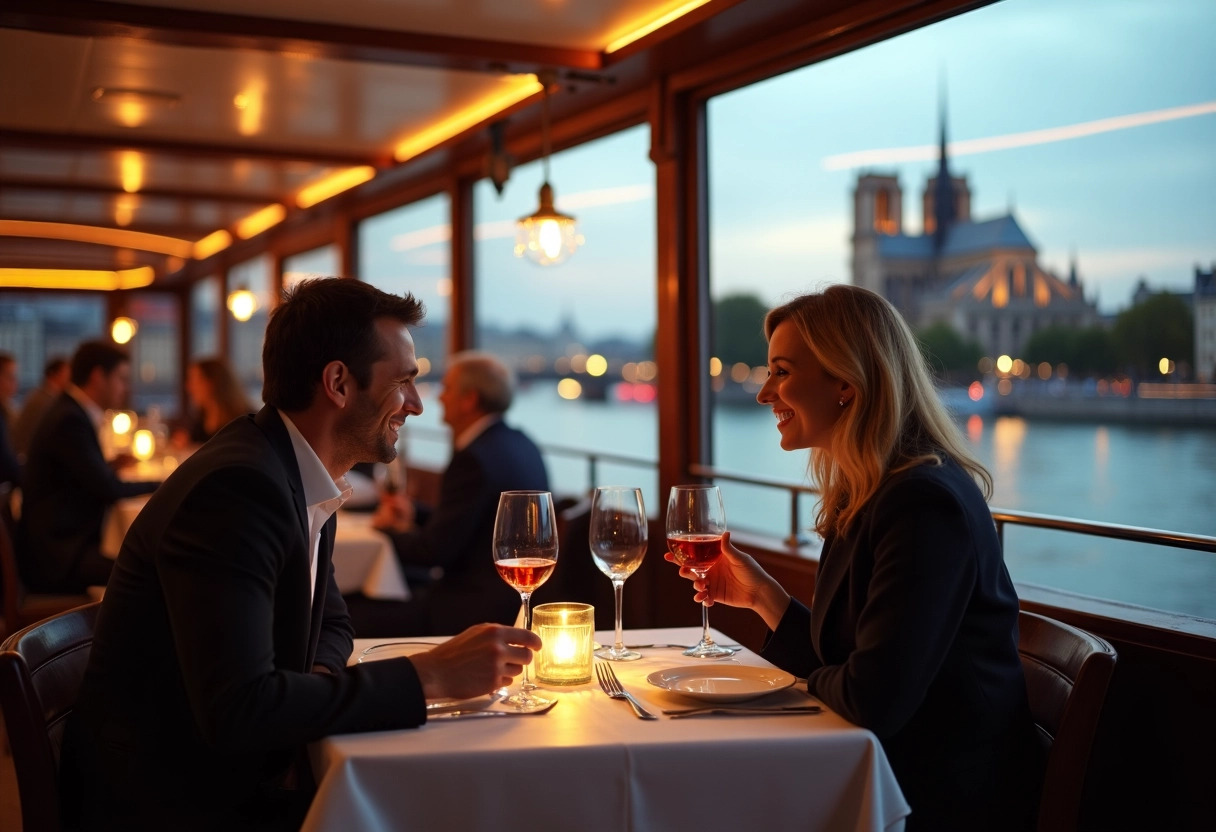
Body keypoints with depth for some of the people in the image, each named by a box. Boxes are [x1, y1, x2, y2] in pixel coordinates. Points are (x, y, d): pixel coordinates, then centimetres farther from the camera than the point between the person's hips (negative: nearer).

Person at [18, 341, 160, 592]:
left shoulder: (73, 414, 14)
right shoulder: (70, 420, -15)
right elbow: (109, 489, -16)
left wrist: (110, 466, 11)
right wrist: (159, 484, -4)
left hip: (69, 542, 10)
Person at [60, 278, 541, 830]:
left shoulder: (300, 477, 5)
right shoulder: (236, 486, -23)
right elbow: (236, 708, -31)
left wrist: (319, 678, -6)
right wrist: (430, 676, -25)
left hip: (248, 778, 8)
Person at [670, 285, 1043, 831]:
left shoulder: (925, 507, -22)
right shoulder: (864, 498, 8)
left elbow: (873, 700, -27)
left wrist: (810, 682, -7)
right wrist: (761, 595, 6)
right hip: (882, 775, 8)